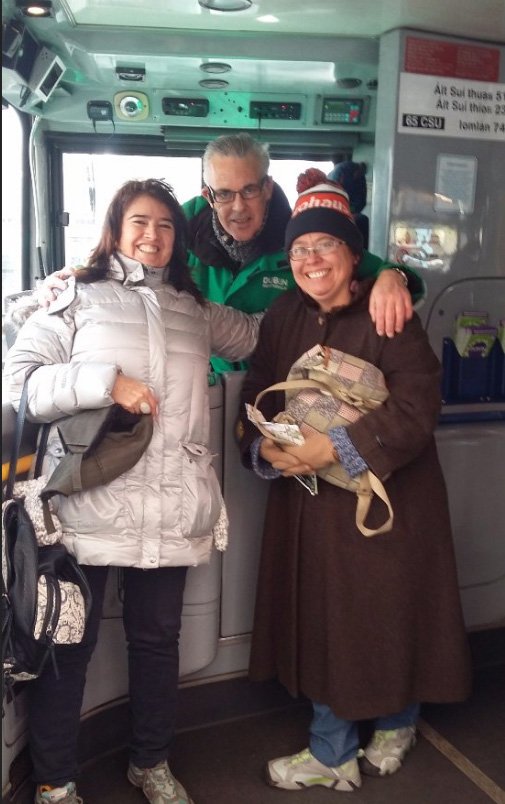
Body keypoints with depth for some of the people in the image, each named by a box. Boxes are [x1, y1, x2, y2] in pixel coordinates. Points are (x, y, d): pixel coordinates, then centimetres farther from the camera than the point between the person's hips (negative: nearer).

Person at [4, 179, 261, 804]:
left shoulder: (195, 310, 17)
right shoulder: (77, 297, 6)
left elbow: (259, 333, 29)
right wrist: (106, 382, -15)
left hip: (171, 511, 4)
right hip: (89, 501, -3)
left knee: (158, 638, 16)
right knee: (69, 643, 8)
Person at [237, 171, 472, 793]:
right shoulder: (282, 318, 7)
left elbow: (416, 408, -20)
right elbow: (254, 399, 6)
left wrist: (337, 447, -25)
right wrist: (267, 450, -14)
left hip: (385, 501, -5)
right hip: (307, 504, 5)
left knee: (388, 615, 9)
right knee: (321, 620, 13)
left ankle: (396, 725, 39)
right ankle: (332, 755, 34)